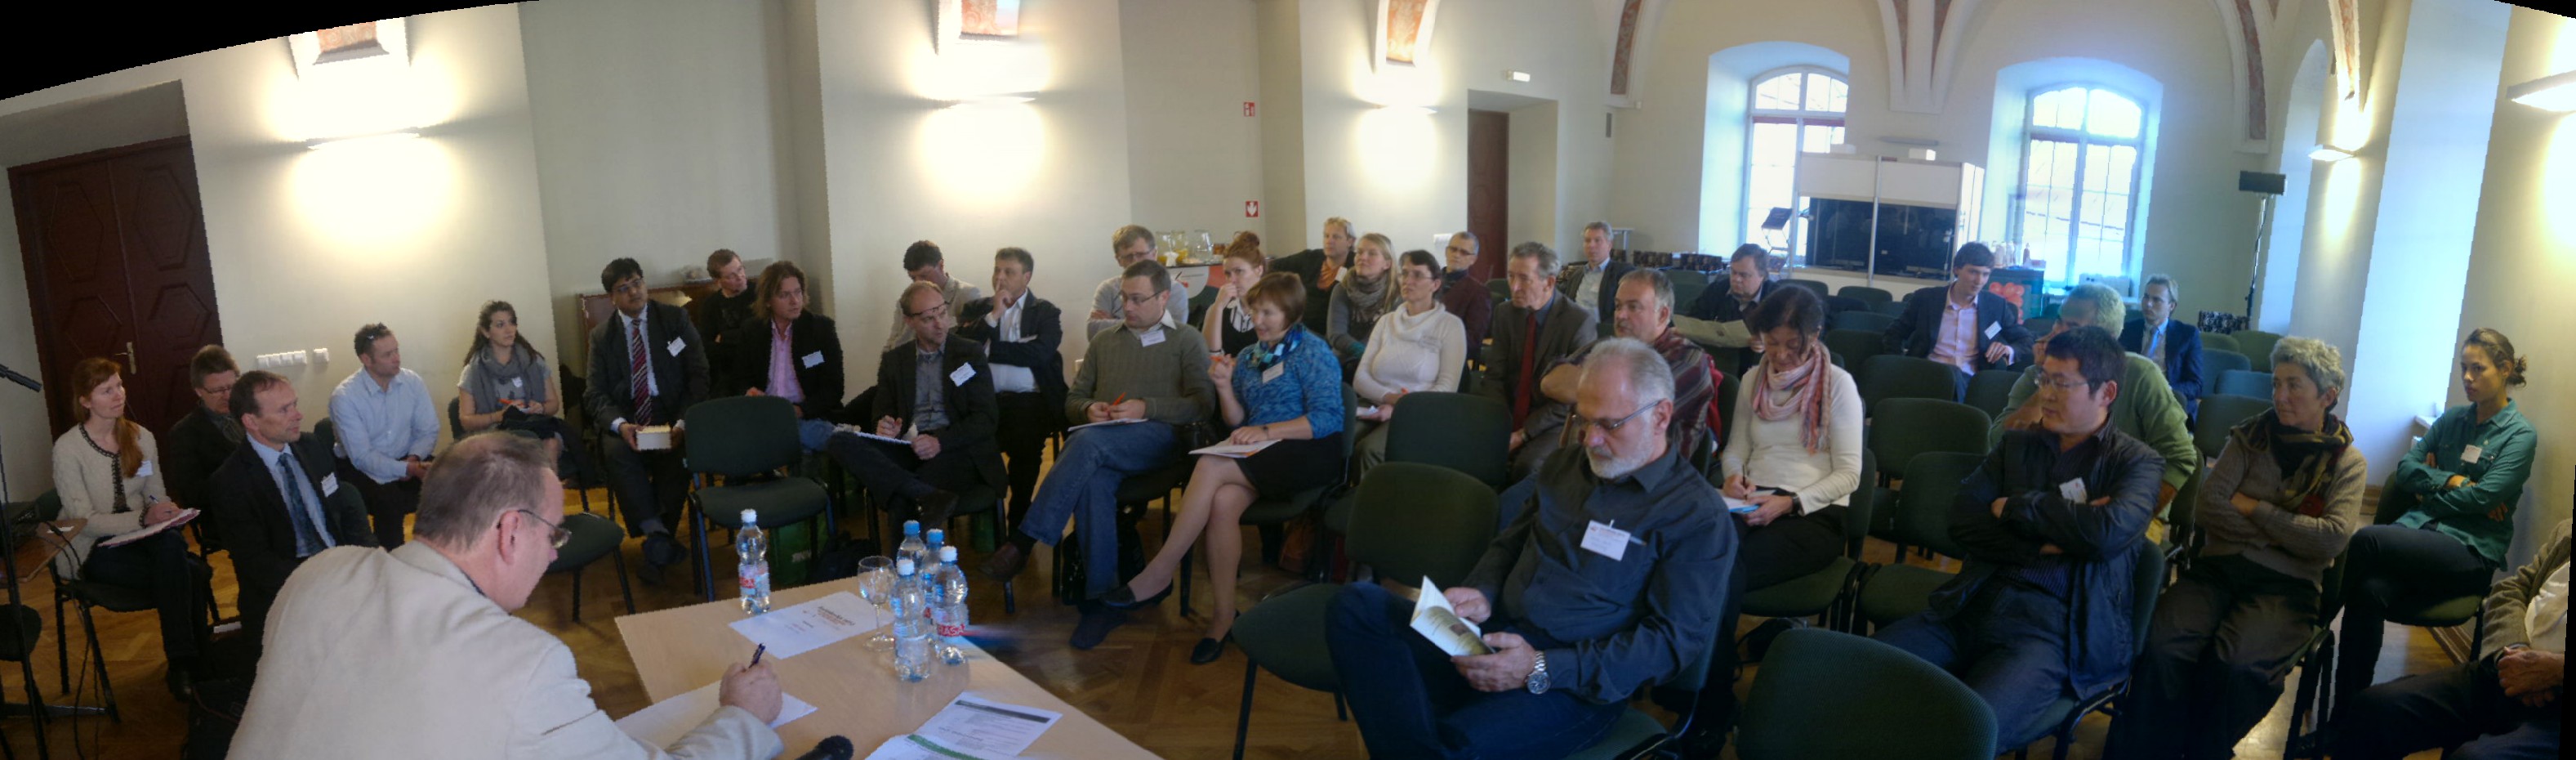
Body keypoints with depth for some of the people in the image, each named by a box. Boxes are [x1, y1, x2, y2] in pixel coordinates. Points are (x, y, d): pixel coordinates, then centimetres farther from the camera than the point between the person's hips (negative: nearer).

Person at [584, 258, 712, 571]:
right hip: (625, 419, 1)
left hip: (671, 415, -1)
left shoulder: (675, 319, 6)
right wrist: (620, 424, -21)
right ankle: (657, 534, -27)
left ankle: (656, 544, -18)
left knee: (680, 451, -33)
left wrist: (683, 424, -17)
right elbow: (595, 394, 3)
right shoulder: (601, 335, 10)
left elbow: (699, 375, -1)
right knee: (618, 451, -33)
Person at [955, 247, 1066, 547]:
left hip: (1029, 401, -2)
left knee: (1025, 445, -31)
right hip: (984, 398, 2)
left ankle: (1019, 523, -10)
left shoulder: (1046, 313, 10)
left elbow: (1039, 353, -7)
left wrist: (986, 348, -1)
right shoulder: (976, 309, 20)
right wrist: (993, 317, -3)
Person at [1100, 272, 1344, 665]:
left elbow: (1327, 418, -11)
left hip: (1310, 453, -6)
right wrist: (1225, 386, -3)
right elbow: (1238, 422, 15)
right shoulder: (1249, 357, 20)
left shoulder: (1312, 351, -1)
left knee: (1210, 467, -28)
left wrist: (1267, 431, -18)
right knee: (1223, 501, -29)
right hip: (1260, 457, 6)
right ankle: (1223, 614, -23)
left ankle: (1161, 573, -22)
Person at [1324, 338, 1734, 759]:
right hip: (1493, 638, 7)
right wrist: (1482, 594, -2)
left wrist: (1542, 670, -20)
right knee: (1356, 606, -18)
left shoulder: (1697, 516, -5)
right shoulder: (1566, 464, 16)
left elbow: (1677, 639, -12)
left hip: (1577, 683, -7)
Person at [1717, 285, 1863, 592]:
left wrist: (1791, 503, -15)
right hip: (1753, 502, 4)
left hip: (1815, 510, -3)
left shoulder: (1837, 384, 2)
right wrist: (1734, 475, -3)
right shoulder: (1754, 380, 16)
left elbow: (1849, 473, -1)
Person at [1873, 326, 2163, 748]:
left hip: (2054, 624, -4)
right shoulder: (2016, 446, 20)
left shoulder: (2135, 461, 8)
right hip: (1972, 604, 5)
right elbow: (1962, 521, 6)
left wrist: (2013, 507, -1)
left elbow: (2106, 532, -13)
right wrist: (2044, 543, -7)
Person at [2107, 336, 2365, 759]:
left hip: (2285, 583, -2)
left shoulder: (2348, 463, 7)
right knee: (2163, 649, -30)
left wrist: (2252, 507, -5)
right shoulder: (2250, 437, 13)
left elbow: (2331, 538, -9)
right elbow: (2207, 506, 1)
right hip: (2219, 566, 2)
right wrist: (2279, 533, -6)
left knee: (2236, 665, -33)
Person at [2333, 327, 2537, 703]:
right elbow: (2405, 468, 9)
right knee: (2371, 591, -30)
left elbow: (2481, 498, -11)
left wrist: (2429, 486, 2)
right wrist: (2451, 481, -6)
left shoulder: (2521, 435, -1)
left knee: (2366, 540, -34)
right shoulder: (2453, 418, 16)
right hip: (2420, 530, 4)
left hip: (2471, 551, -4)